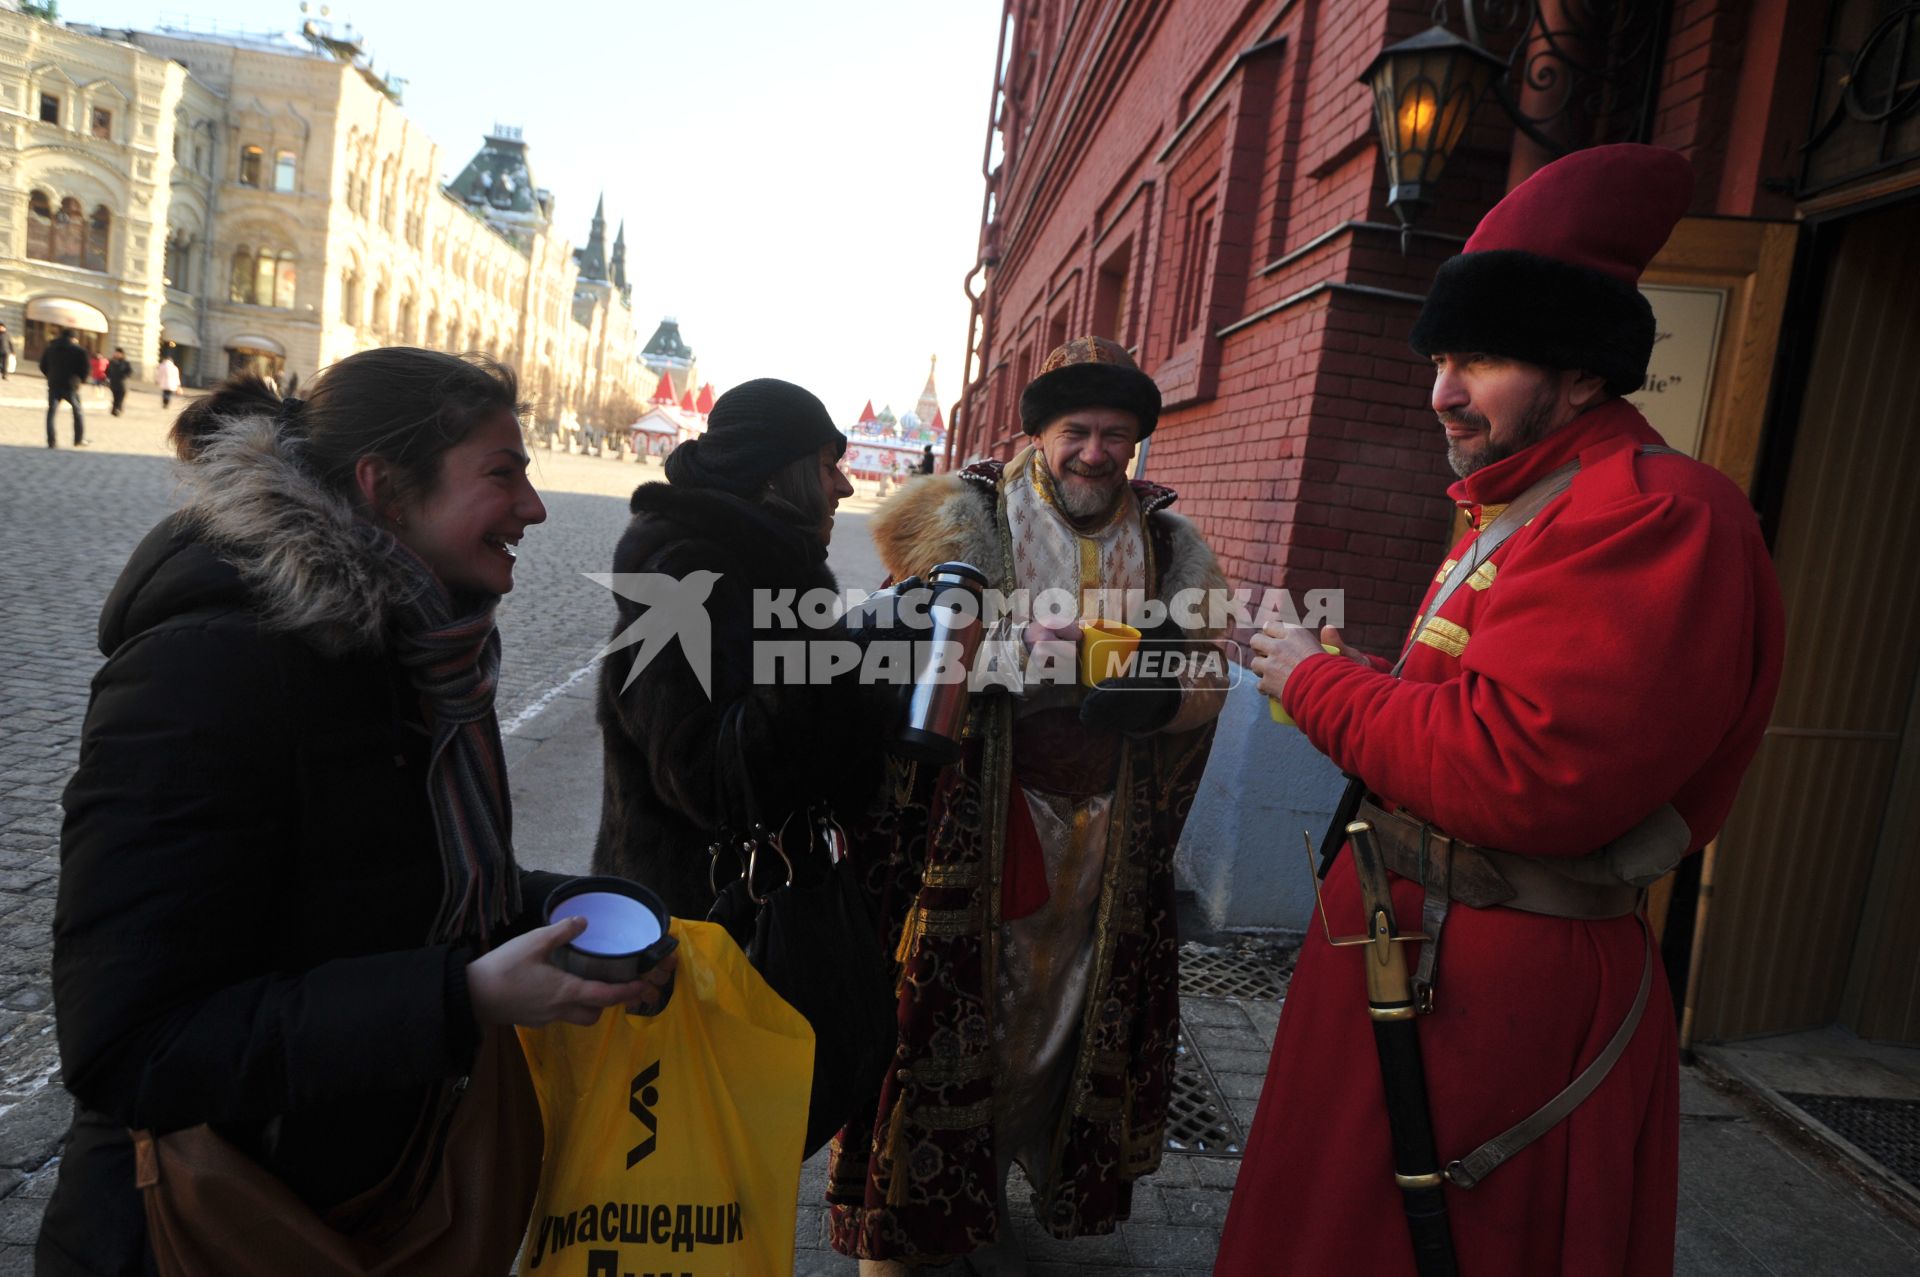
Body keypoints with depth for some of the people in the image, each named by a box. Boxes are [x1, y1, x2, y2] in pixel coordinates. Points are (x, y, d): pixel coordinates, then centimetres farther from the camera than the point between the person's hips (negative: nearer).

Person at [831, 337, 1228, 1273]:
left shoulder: (1172, 545, 6)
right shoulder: (973, 515, -4)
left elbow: (1209, 674, 0)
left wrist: (1142, 698, -20)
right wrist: (1016, 649, -34)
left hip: (1104, 834, 4)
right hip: (975, 819, -4)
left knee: (1056, 1016, 16)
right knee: (950, 1009, 2)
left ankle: (988, 1198, 41)